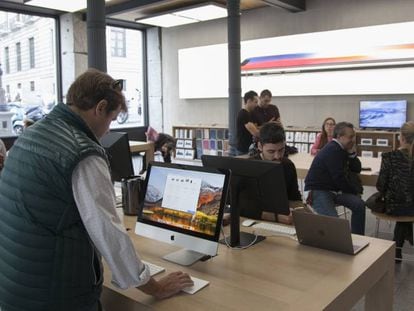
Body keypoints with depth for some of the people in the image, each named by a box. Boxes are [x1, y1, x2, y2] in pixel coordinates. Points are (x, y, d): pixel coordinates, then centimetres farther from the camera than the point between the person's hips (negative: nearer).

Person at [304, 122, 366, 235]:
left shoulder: (342, 149, 11)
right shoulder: (332, 151, -18)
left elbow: (357, 169, 14)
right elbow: (339, 179, -20)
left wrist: (352, 152, -3)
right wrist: (356, 190, -4)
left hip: (334, 189, 9)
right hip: (317, 191, -9)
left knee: (359, 204, -9)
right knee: (334, 221, -29)